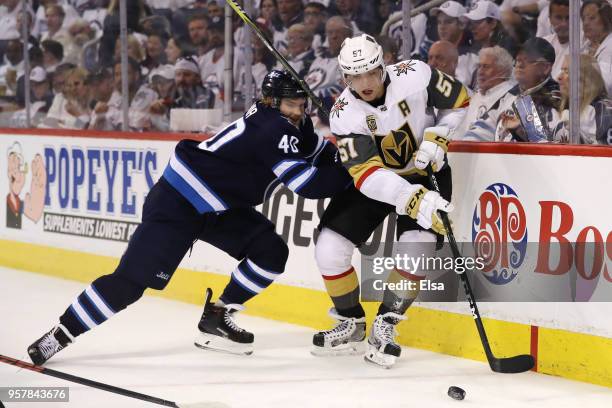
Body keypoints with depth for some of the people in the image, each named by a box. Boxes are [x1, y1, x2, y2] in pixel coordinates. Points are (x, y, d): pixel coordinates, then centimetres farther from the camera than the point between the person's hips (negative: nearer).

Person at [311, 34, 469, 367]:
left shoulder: (414, 75, -23)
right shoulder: (344, 113, -24)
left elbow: (458, 100, -4)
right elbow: (367, 175, -35)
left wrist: (436, 138, -20)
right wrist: (415, 201, -49)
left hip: (425, 172, -1)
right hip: (374, 178, 1)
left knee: (415, 250, -23)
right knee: (329, 249, -8)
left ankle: (384, 327, -4)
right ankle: (351, 325, 15)